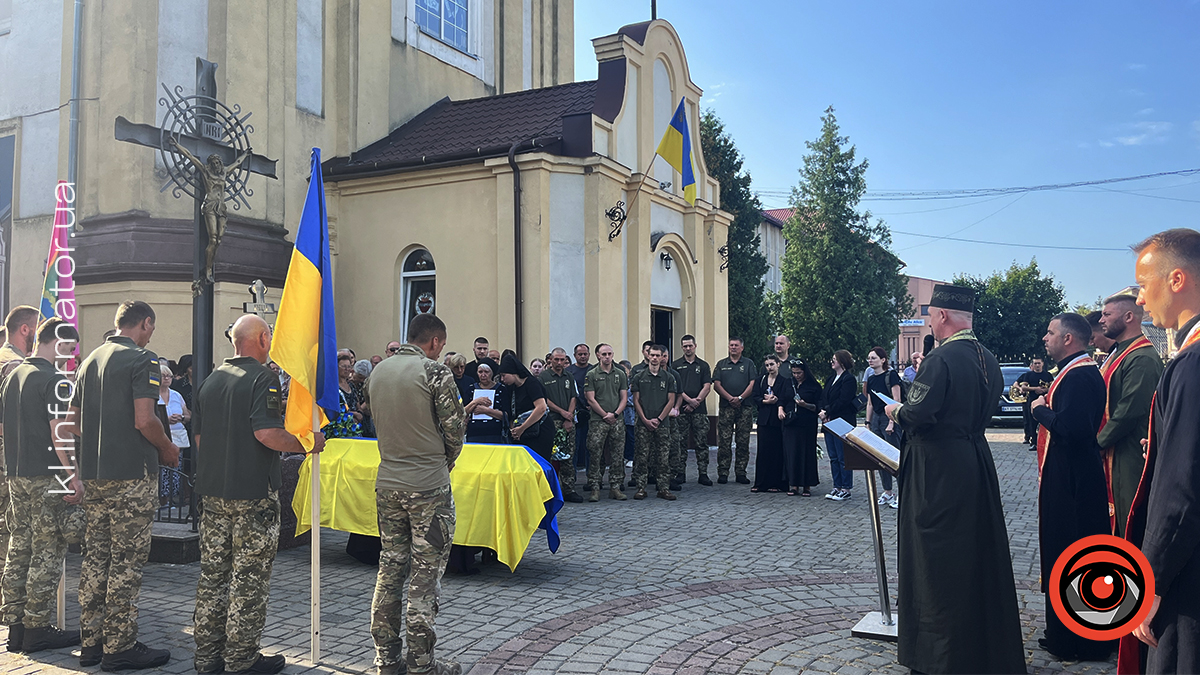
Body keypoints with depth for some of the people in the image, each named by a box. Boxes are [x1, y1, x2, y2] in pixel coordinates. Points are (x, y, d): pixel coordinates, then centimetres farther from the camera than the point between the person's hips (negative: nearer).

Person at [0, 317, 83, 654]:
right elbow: (59, 434, -19)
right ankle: (36, 628, 3)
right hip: (47, 476, -8)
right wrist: (74, 477, -16)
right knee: (47, 552, -1)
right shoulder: (54, 381, -14)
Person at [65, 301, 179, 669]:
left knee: (95, 556, 12)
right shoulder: (142, 359, -10)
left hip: (93, 473, 8)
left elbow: (72, 423, 17)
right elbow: (144, 420, -19)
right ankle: (120, 646, 3)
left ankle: (91, 641, 19)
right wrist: (168, 450, -4)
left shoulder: (89, 360, 15)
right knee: (125, 562, -2)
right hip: (132, 473, -8)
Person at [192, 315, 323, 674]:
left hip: (213, 490, 8)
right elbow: (267, 433, -23)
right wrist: (308, 443, -10)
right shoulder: (263, 378, -12)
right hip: (253, 491, -7)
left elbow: (199, 436, 17)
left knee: (213, 573, 13)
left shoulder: (211, 379, 12)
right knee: (249, 578, 1)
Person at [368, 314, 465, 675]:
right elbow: (454, 428, -9)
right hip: (428, 486, -6)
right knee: (426, 573, 1)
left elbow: (381, 423, 16)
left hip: (387, 483, 6)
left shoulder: (379, 371, 9)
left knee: (390, 567, 13)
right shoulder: (436, 371, -10)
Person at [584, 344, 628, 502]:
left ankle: (615, 487, 11)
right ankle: (594, 488, 2)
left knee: (616, 456, 5)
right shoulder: (591, 375, 1)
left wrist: (615, 414, -6)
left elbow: (624, 398, 8)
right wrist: (605, 415, -7)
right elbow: (591, 399, -3)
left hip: (617, 420, 3)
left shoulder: (620, 374, 11)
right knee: (595, 455, -4)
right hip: (597, 421, -3)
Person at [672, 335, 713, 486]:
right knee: (681, 443, 2)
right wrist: (689, 400, -12)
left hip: (699, 410, 1)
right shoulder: (676, 365, 7)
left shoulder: (703, 365, 11)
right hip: (681, 409, -1)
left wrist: (697, 401, -8)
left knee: (702, 443, 1)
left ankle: (703, 474, 5)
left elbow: (707, 386, 3)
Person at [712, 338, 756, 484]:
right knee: (724, 441, -3)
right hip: (725, 406, 0)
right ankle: (722, 473, 1)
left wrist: (740, 398, -12)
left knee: (743, 442, 1)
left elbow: (753, 384, 1)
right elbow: (716, 384, 4)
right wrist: (730, 398, -10)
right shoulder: (721, 364, 13)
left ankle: (741, 473, 7)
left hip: (745, 407, 0)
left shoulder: (749, 364, 11)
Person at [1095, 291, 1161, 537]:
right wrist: (1100, 440, 8)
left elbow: (1130, 411, -23)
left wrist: (1099, 442, -12)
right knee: (1117, 522, 15)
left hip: (1132, 456, -10)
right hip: (1114, 454, 10)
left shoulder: (1142, 358, -18)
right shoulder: (1119, 353, 14)